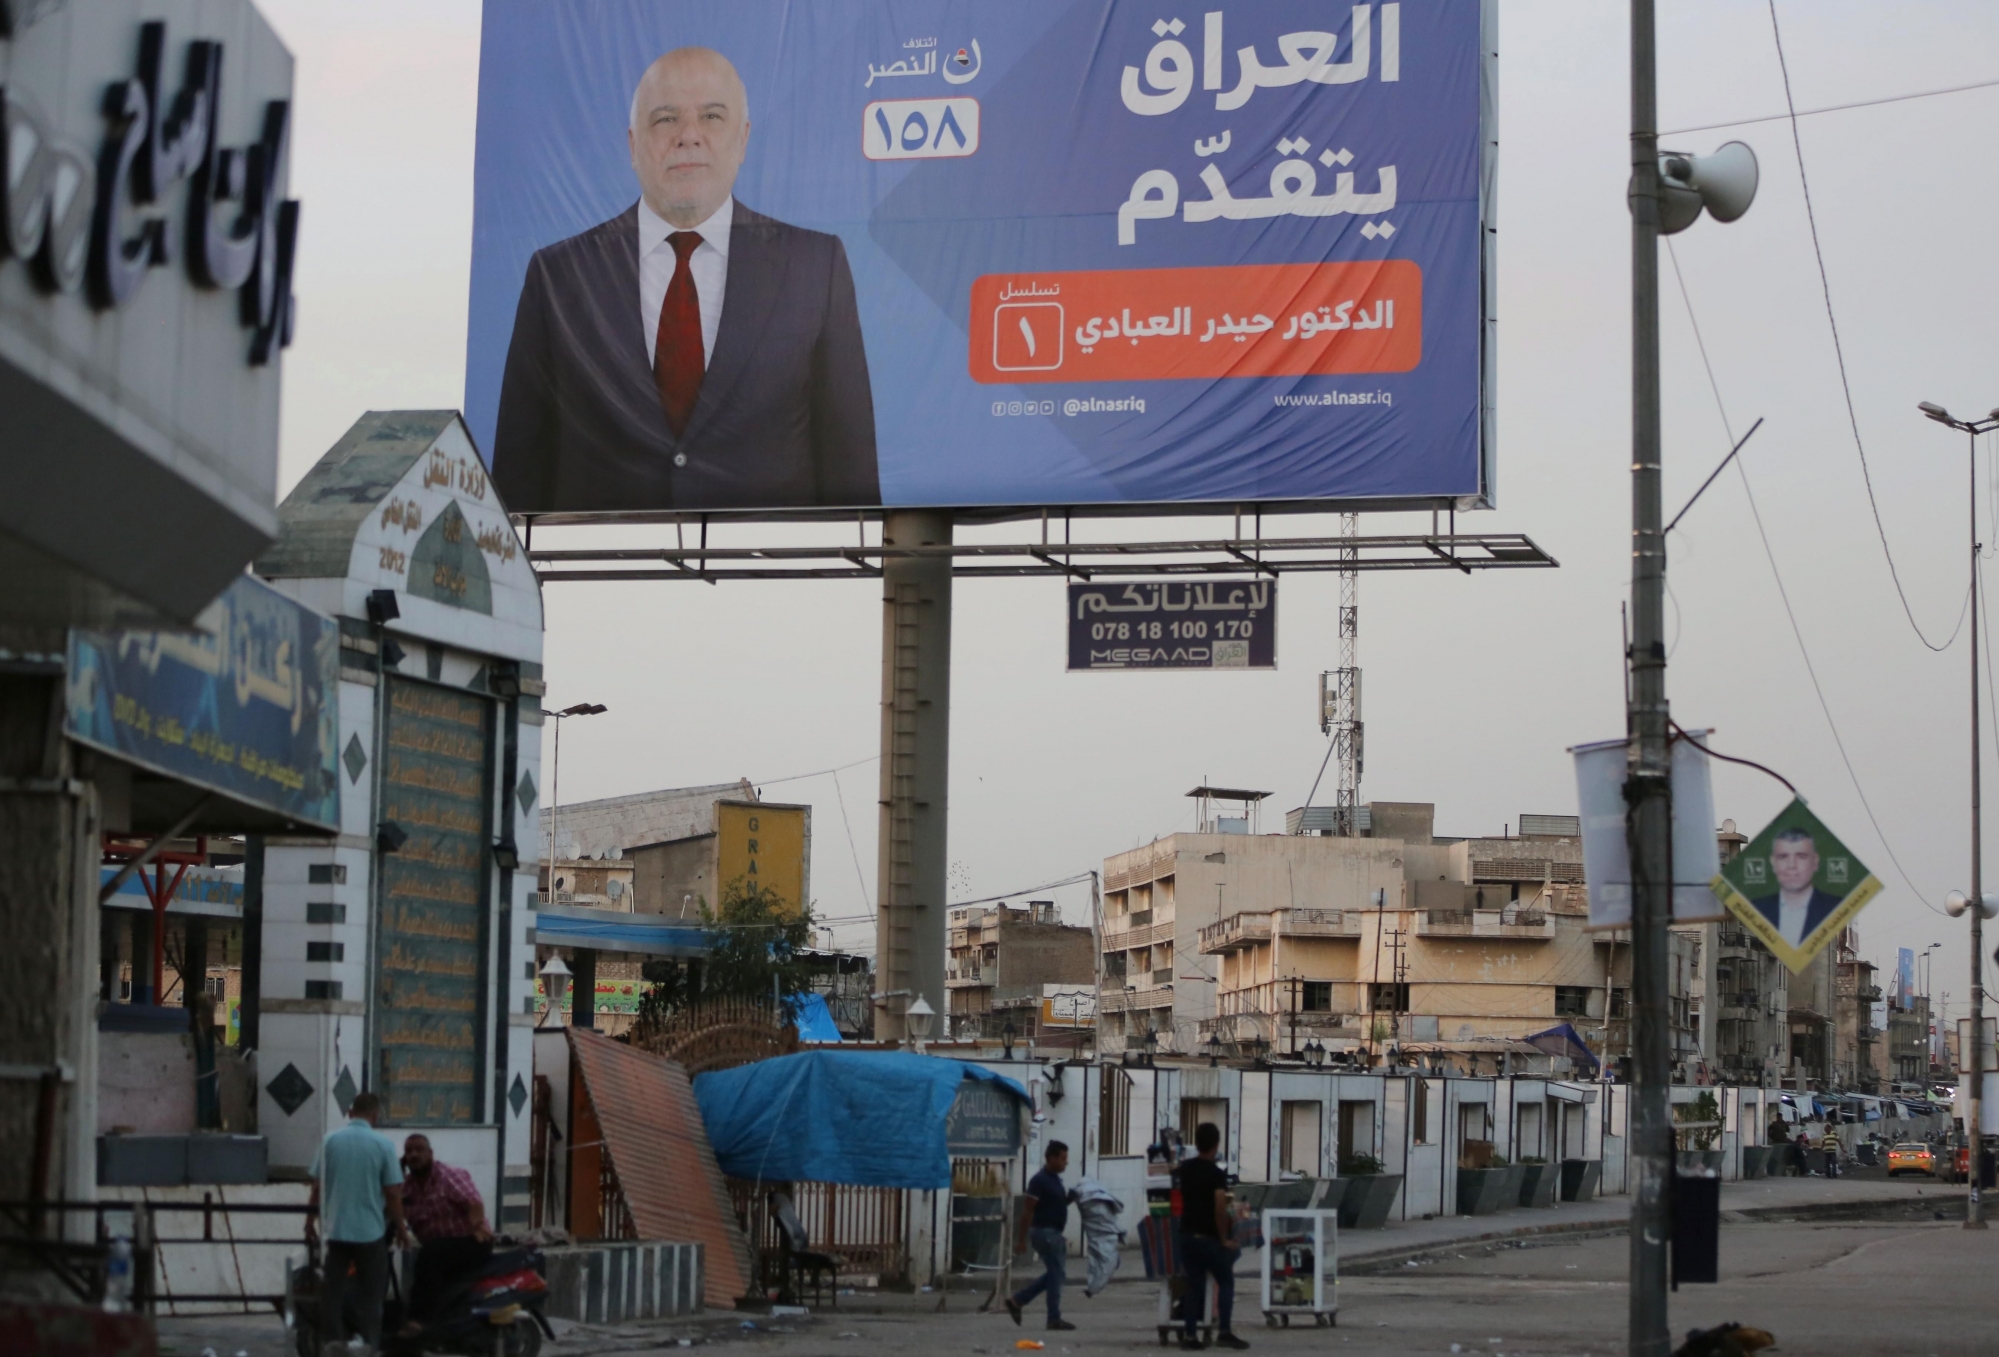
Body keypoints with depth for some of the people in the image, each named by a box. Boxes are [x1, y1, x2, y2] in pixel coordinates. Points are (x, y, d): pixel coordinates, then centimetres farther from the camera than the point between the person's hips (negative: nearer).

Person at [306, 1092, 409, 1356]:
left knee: (332, 1288, 10)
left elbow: (317, 1186, 2)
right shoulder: (383, 1144, -9)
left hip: (336, 1227, 2)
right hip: (370, 1229, -2)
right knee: (370, 1291, 8)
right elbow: (392, 1193, -7)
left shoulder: (330, 1141, -1)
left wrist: (310, 1220, 15)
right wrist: (401, 1228, 4)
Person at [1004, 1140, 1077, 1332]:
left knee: (1053, 1273, 13)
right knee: (1055, 1273, -5)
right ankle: (1054, 1318, 1)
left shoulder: (1055, 1179, 13)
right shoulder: (1040, 1180, -16)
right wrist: (1022, 1237, -17)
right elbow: (1027, 1209, -16)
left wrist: (1072, 1196, 5)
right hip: (1045, 1232, -10)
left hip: (1053, 1233, 10)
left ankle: (1016, 1300, 18)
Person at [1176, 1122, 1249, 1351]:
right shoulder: (1216, 1174, -13)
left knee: (1194, 1284, 10)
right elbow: (1220, 1210, -20)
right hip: (1209, 1237, -6)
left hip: (1187, 1235, 6)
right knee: (1225, 1282, 6)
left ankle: (1190, 1334, 6)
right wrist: (1224, 1238, -10)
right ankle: (1224, 1332, -2)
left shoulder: (1185, 1169, 9)